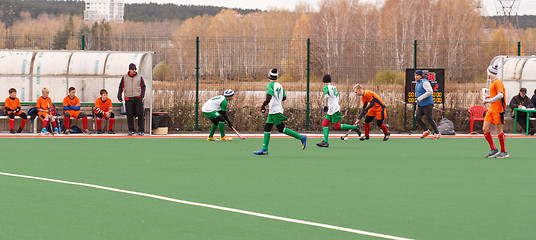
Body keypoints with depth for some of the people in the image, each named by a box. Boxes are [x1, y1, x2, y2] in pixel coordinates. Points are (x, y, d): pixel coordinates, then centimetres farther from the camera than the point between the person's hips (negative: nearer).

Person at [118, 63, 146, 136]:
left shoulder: (139, 77, 7)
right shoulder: (124, 78, 7)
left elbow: (143, 87, 12)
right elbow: (121, 87, 12)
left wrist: (142, 96, 2)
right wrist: (119, 97, 8)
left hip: (138, 98, 0)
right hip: (128, 99, 0)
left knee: (140, 114, -7)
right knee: (129, 115, 0)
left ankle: (141, 130, -3)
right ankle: (131, 130, 9)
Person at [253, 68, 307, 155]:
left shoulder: (270, 85, -14)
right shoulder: (279, 85, 11)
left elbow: (269, 98, -27)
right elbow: (284, 98, 20)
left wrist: (263, 106, -15)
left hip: (275, 111, -9)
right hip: (272, 112, 9)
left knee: (281, 129, -7)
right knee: (267, 128, 8)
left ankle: (301, 137, -6)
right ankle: (264, 149, 7)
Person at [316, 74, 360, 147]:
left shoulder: (326, 87, -9)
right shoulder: (334, 87, 16)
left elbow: (326, 96, -28)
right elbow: (338, 96, 23)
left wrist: (325, 105, -23)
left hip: (333, 110, -9)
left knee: (337, 127, -5)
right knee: (324, 124, 5)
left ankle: (354, 127, -1)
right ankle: (325, 141, -3)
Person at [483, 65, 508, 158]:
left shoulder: (498, 82, -12)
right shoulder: (492, 83, 16)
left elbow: (500, 95, -23)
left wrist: (489, 100, -19)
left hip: (498, 110, -9)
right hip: (491, 110, 9)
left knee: (499, 130, -4)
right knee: (485, 129, 2)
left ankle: (504, 152, 6)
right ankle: (493, 150, 10)